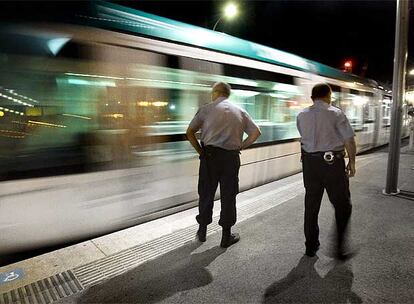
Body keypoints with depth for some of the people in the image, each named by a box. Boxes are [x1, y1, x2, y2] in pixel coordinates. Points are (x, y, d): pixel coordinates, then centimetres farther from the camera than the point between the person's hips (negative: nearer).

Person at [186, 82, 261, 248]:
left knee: (206, 193, 12)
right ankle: (226, 236, 19)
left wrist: (200, 151, 3)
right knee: (228, 196, 9)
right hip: (231, 157, 1)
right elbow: (256, 132, 7)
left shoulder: (206, 109, 2)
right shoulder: (240, 111, 9)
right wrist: (240, 147, 7)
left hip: (209, 155, -1)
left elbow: (190, 133, -3)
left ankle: (202, 230, 27)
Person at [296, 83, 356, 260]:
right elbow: (349, 141, -7)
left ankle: (311, 246, 25)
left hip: (309, 163, 4)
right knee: (342, 206, 12)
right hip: (332, 162, -4)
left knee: (311, 205, 14)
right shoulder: (336, 113, -7)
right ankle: (340, 248, 16)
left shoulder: (301, 116, 4)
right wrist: (352, 162, 5)